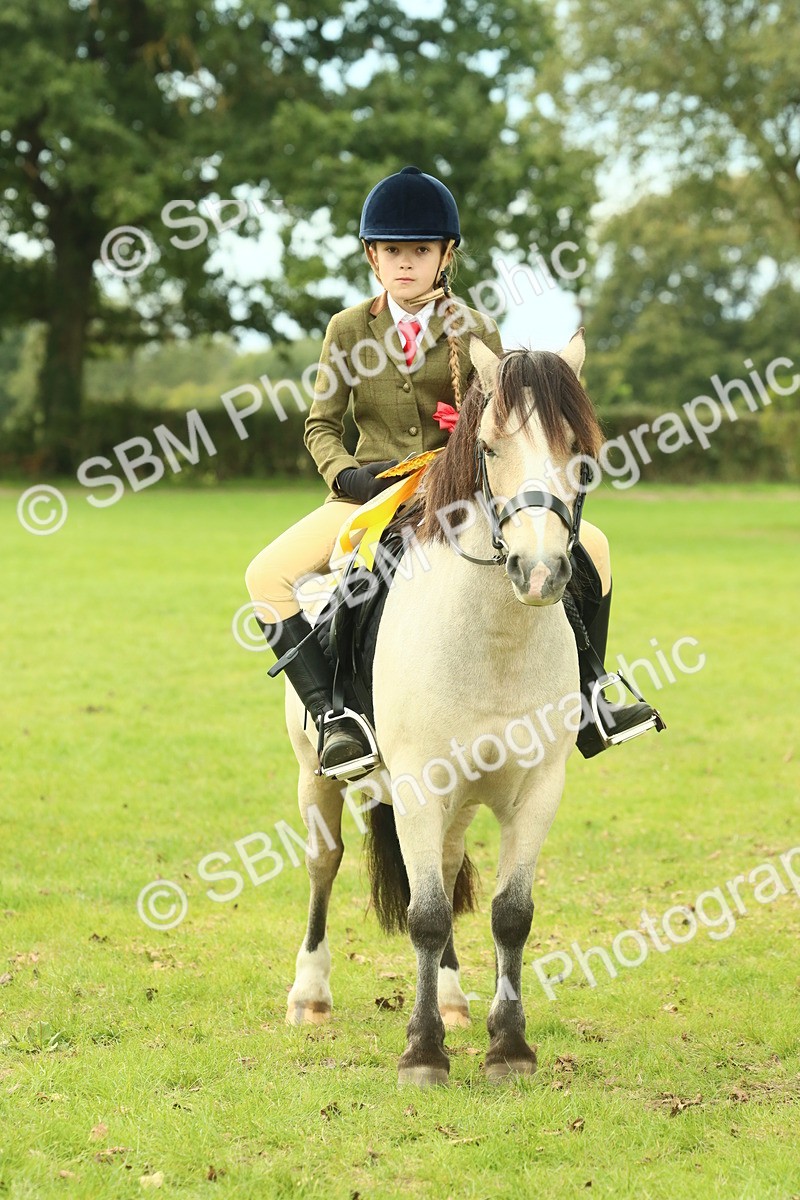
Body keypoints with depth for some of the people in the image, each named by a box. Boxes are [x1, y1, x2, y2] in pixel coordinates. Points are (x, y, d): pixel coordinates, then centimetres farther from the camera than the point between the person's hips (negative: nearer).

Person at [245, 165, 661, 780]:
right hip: (372, 492, 0)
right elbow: (321, 425, 5)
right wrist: (346, 474, -15)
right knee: (268, 577, -25)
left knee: (589, 544, -13)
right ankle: (334, 714, -25)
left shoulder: (475, 331, 1)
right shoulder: (349, 329, 1)